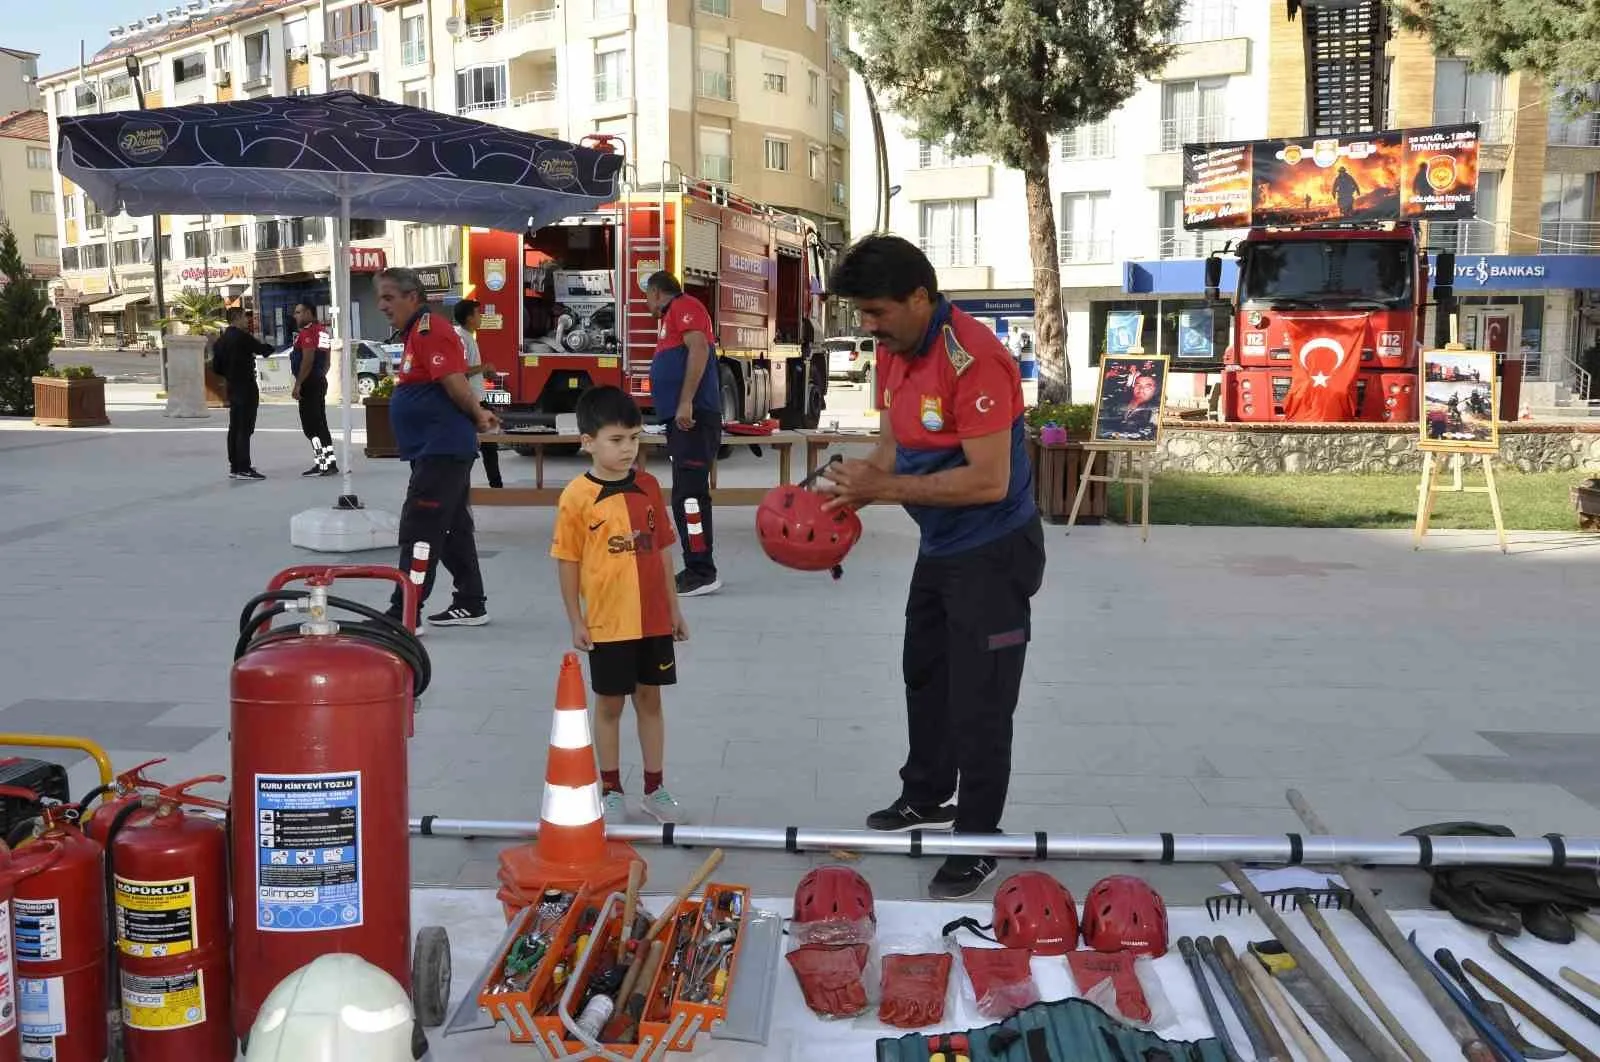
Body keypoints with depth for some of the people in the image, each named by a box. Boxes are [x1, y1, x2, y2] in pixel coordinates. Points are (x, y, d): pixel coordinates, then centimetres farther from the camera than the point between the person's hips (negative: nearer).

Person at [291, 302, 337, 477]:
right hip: (320, 381, 10)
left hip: (309, 383, -10)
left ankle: (324, 464, -10)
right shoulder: (322, 331, 17)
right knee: (319, 425, 13)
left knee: (311, 426, -8)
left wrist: (298, 384, -21)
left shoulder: (307, 332, -14)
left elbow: (307, 360, -22)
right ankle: (328, 463, 15)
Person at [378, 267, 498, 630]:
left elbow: (456, 383, -22)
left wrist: (477, 416, -7)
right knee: (453, 529, 14)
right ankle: (470, 604, 22)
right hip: (437, 450, 10)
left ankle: (404, 614, -4)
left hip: (441, 450, -10)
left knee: (417, 532, -7)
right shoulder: (416, 333, 17)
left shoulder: (430, 332, -15)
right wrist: (477, 416, 11)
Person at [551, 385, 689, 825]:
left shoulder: (648, 487, 2)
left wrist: (673, 608, 10)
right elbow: (568, 562, -6)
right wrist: (576, 621, -6)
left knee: (650, 699, 14)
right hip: (607, 623, -4)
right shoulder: (577, 497, -10)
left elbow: (662, 550, 9)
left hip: (653, 619, 4)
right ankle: (611, 790, 24)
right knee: (609, 703, 10)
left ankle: (655, 788, 26)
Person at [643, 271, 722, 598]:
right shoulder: (672, 316, 25)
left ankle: (702, 573, -13)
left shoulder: (684, 305, -4)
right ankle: (695, 570, 14)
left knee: (689, 495, -13)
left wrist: (686, 403, -24)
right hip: (682, 421, 10)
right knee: (684, 496, 10)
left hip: (693, 418, -10)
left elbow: (699, 349, -19)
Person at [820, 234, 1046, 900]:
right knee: (925, 676, 23)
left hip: (992, 554, -10)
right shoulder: (895, 350, 1)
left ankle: (978, 844, 16)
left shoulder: (973, 359, -27)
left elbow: (989, 481, -30)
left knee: (979, 702, 0)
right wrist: (857, 483, -10)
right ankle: (926, 799, 43)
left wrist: (884, 488, -28)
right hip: (939, 547, 10)